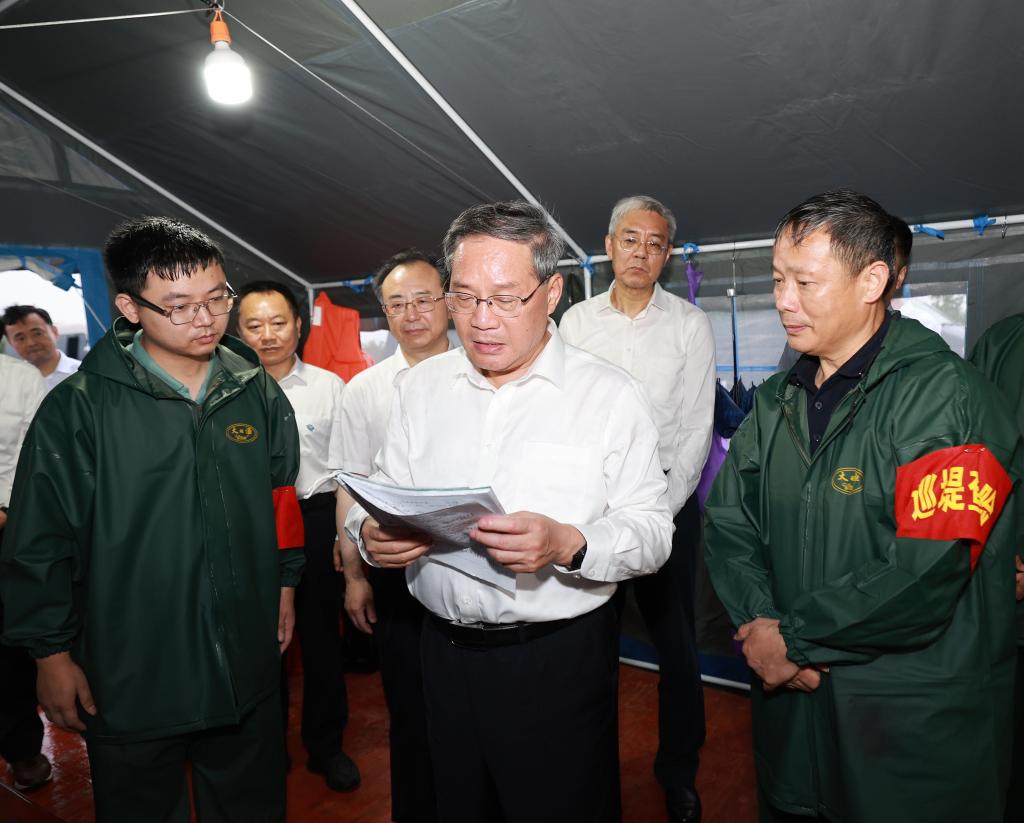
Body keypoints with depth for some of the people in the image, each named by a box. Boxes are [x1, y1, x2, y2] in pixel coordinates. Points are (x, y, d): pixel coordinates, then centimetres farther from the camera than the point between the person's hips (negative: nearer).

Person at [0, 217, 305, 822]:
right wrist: (52, 653, -3)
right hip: (129, 679, -3)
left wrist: (286, 582, 10)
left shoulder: (258, 391, -1)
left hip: (247, 665, 3)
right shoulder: (80, 408, -12)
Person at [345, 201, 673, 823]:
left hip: (560, 660, -3)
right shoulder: (422, 386, 4)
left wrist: (568, 545, -27)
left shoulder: (611, 395, -8)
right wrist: (370, 533, -14)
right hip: (446, 650, 4)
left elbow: (652, 531, -10)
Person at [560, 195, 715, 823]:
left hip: (667, 496, -1)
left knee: (675, 637, 7)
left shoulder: (690, 324, 0)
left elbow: (698, 427, -2)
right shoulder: (576, 322, 4)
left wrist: (662, 509, -9)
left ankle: (679, 770, 28)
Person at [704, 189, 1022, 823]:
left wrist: (794, 637, -16)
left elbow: (924, 576, -25)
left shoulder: (943, 394, -17)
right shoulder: (778, 401, 4)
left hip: (914, 724, -5)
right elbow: (728, 523, 3)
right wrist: (762, 624, -12)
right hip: (790, 698, 6)